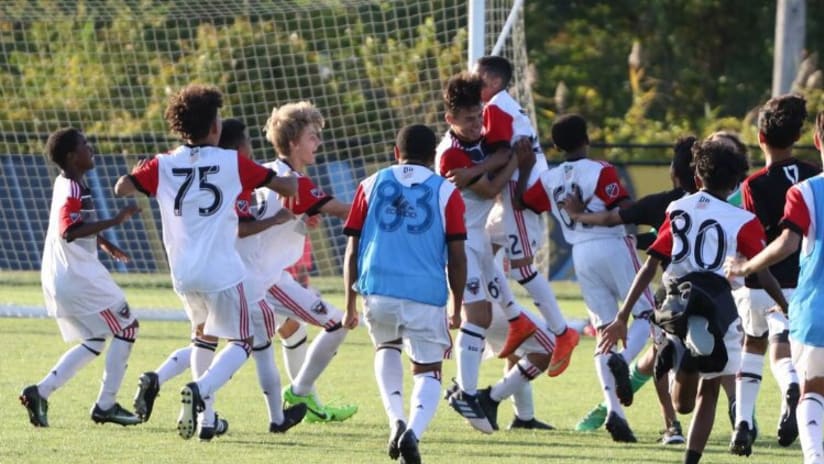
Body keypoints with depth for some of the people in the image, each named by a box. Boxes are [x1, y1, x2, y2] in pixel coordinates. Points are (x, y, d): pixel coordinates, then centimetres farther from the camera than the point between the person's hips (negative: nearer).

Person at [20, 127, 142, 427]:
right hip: (77, 277, -10)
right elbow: (69, 232, -31)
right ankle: (106, 405, 4)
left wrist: (105, 244, 34)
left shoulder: (65, 184, 12)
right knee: (126, 327, 3)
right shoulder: (74, 191, -18)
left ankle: (40, 392, 6)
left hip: (59, 277, 10)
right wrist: (115, 221, -30)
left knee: (95, 342, 18)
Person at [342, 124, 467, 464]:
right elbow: (457, 257, 4)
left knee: (386, 347, 30)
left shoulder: (371, 185, 12)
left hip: (378, 289, 2)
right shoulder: (446, 192, 7)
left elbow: (352, 250, 10)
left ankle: (396, 419, 8)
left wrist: (350, 304, 17)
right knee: (428, 371, 12)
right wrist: (456, 308, 14)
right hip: (426, 295, -2)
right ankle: (413, 431, -16)